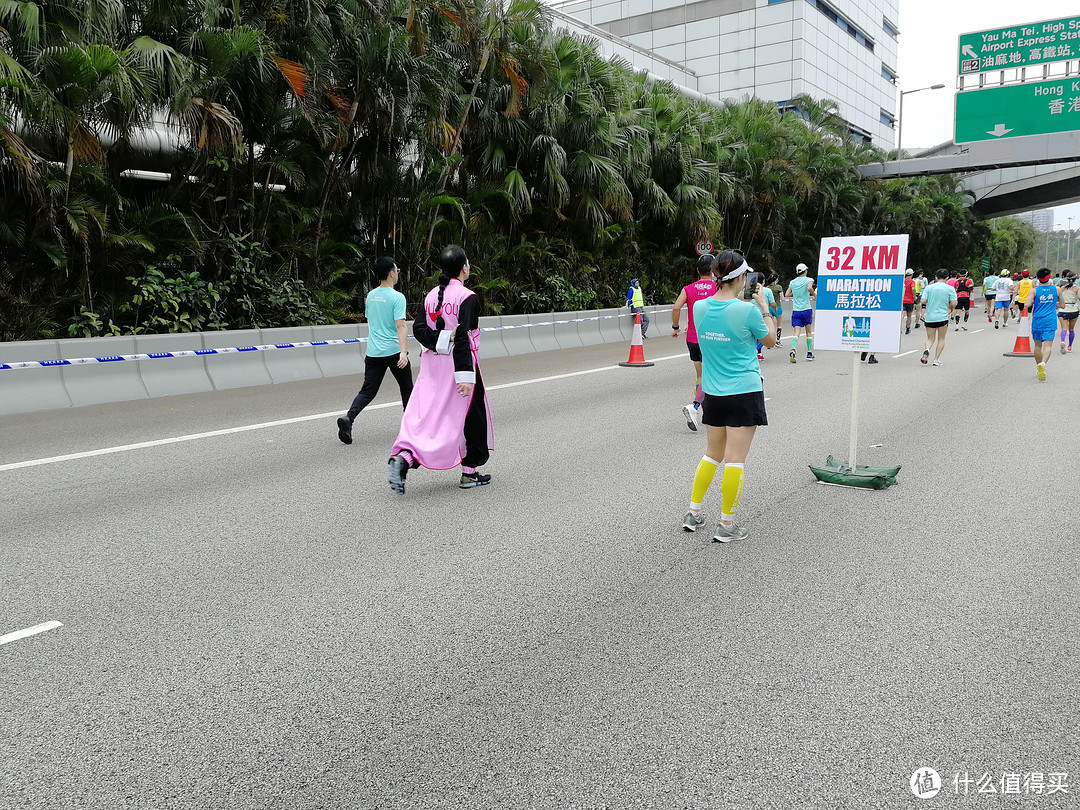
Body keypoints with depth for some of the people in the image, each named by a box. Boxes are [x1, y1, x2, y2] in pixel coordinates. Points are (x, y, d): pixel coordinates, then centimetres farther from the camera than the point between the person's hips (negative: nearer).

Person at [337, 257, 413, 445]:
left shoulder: (370, 296, 10)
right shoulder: (397, 297, -11)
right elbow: (400, 326, -20)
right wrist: (404, 352, -26)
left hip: (373, 352, 5)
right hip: (394, 351, -5)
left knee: (367, 391, 3)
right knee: (406, 389, 14)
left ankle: (348, 418, -19)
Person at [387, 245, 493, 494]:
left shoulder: (431, 296, 8)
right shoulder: (467, 297, -12)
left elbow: (418, 328, -1)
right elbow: (463, 336, -19)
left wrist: (440, 341, -8)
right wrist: (465, 375, -21)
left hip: (432, 362, 6)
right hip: (459, 363, -6)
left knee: (424, 413, 4)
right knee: (472, 415, 10)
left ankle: (403, 457, -20)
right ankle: (470, 472, 18)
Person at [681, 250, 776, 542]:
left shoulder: (699, 307, -2)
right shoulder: (747, 310, -16)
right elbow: (771, 340, 1)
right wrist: (764, 306, 9)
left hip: (713, 394, 5)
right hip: (744, 392, -5)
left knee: (712, 454, 19)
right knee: (735, 460, 1)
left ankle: (693, 513, 23)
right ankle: (726, 525, 6)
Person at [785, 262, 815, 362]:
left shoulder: (793, 282, 9)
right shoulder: (808, 280, -3)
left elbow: (787, 294, 10)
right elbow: (809, 288, -24)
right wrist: (814, 294, -6)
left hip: (796, 310, 2)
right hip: (806, 309, -2)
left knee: (796, 332, -4)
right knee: (808, 332, 11)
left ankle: (793, 349, -28)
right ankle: (809, 353, 15)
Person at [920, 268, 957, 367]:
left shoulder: (929, 287, 0)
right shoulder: (950, 288, -4)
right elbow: (953, 303, -8)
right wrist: (951, 310, 13)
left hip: (930, 317, 2)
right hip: (943, 317, -2)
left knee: (930, 339, 11)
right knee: (941, 339, 12)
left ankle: (927, 350, -20)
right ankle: (936, 359, 7)